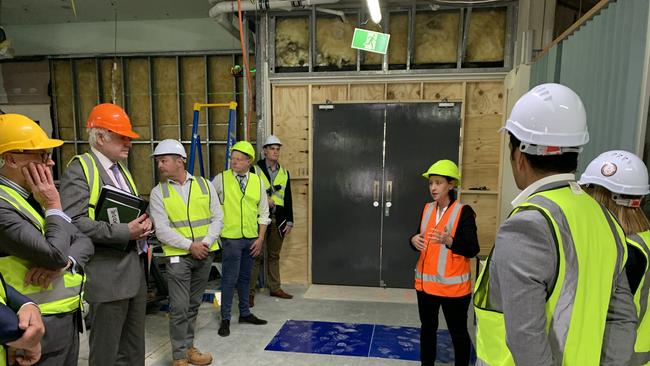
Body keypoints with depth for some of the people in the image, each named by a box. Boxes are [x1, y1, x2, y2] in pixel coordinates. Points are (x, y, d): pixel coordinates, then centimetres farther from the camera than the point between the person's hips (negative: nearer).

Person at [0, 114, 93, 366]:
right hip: (40, 326, -8)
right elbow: (54, 254, -28)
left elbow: (83, 241, 8)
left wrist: (64, 262, -14)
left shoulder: (36, 198, 9)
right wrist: (55, 208, -14)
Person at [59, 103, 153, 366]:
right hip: (108, 276, -8)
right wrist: (124, 232, -22)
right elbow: (74, 221, -21)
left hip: (135, 271, 8)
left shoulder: (122, 169, 18)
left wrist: (144, 224, 0)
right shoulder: (79, 169, -10)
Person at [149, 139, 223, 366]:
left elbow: (217, 218, 2)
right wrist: (190, 245, -16)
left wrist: (206, 242, -13)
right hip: (177, 256, -2)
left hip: (205, 255, 2)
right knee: (179, 308, -2)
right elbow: (162, 230, -8)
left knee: (193, 305, 14)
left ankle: (189, 348, 29)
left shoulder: (205, 185, 3)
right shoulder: (158, 192, -1)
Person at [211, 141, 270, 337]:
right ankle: (225, 319, 11)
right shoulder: (221, 179, -4)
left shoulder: (257, 181, 4)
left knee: (245, 277, 15)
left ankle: (245, 313, 29)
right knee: (230, 278, -2)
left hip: (251, 238, 4)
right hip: (230, 238, -3)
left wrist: (260, 238, 2)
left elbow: (263, 212, 7)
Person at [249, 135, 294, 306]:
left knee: (274, 255, 13)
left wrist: (289, 221, 9)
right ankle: (250, 292, 5)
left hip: (278, 219, 5)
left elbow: (288, 199, 13)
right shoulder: (255, 170, -1)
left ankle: (275, 288, 24)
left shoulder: (284, 173, 13)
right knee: (256, 255, -3)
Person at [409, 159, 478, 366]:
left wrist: (448, 241, -32)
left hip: (453, 285, -6)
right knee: (427, 327, 18)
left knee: (458, 332, 8)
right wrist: (414, 240, -9)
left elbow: (472, 250, -16)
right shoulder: (427, 209, 7)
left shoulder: (464, 212, -12)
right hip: (425, 281, 6)